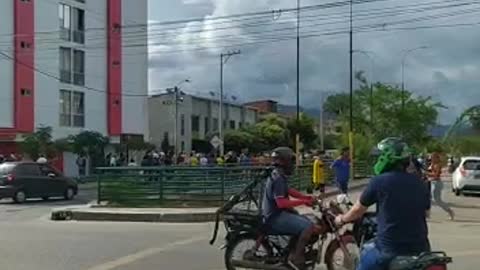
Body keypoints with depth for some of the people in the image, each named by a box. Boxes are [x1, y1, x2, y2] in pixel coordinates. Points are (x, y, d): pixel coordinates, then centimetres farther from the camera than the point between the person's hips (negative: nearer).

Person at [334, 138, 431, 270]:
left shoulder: (379, 181, -8)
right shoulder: (419, 183, 6)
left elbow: (358, 210, 5)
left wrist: (342, 219, 25)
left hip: (390, 249, -4)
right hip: (420, 248, 5)